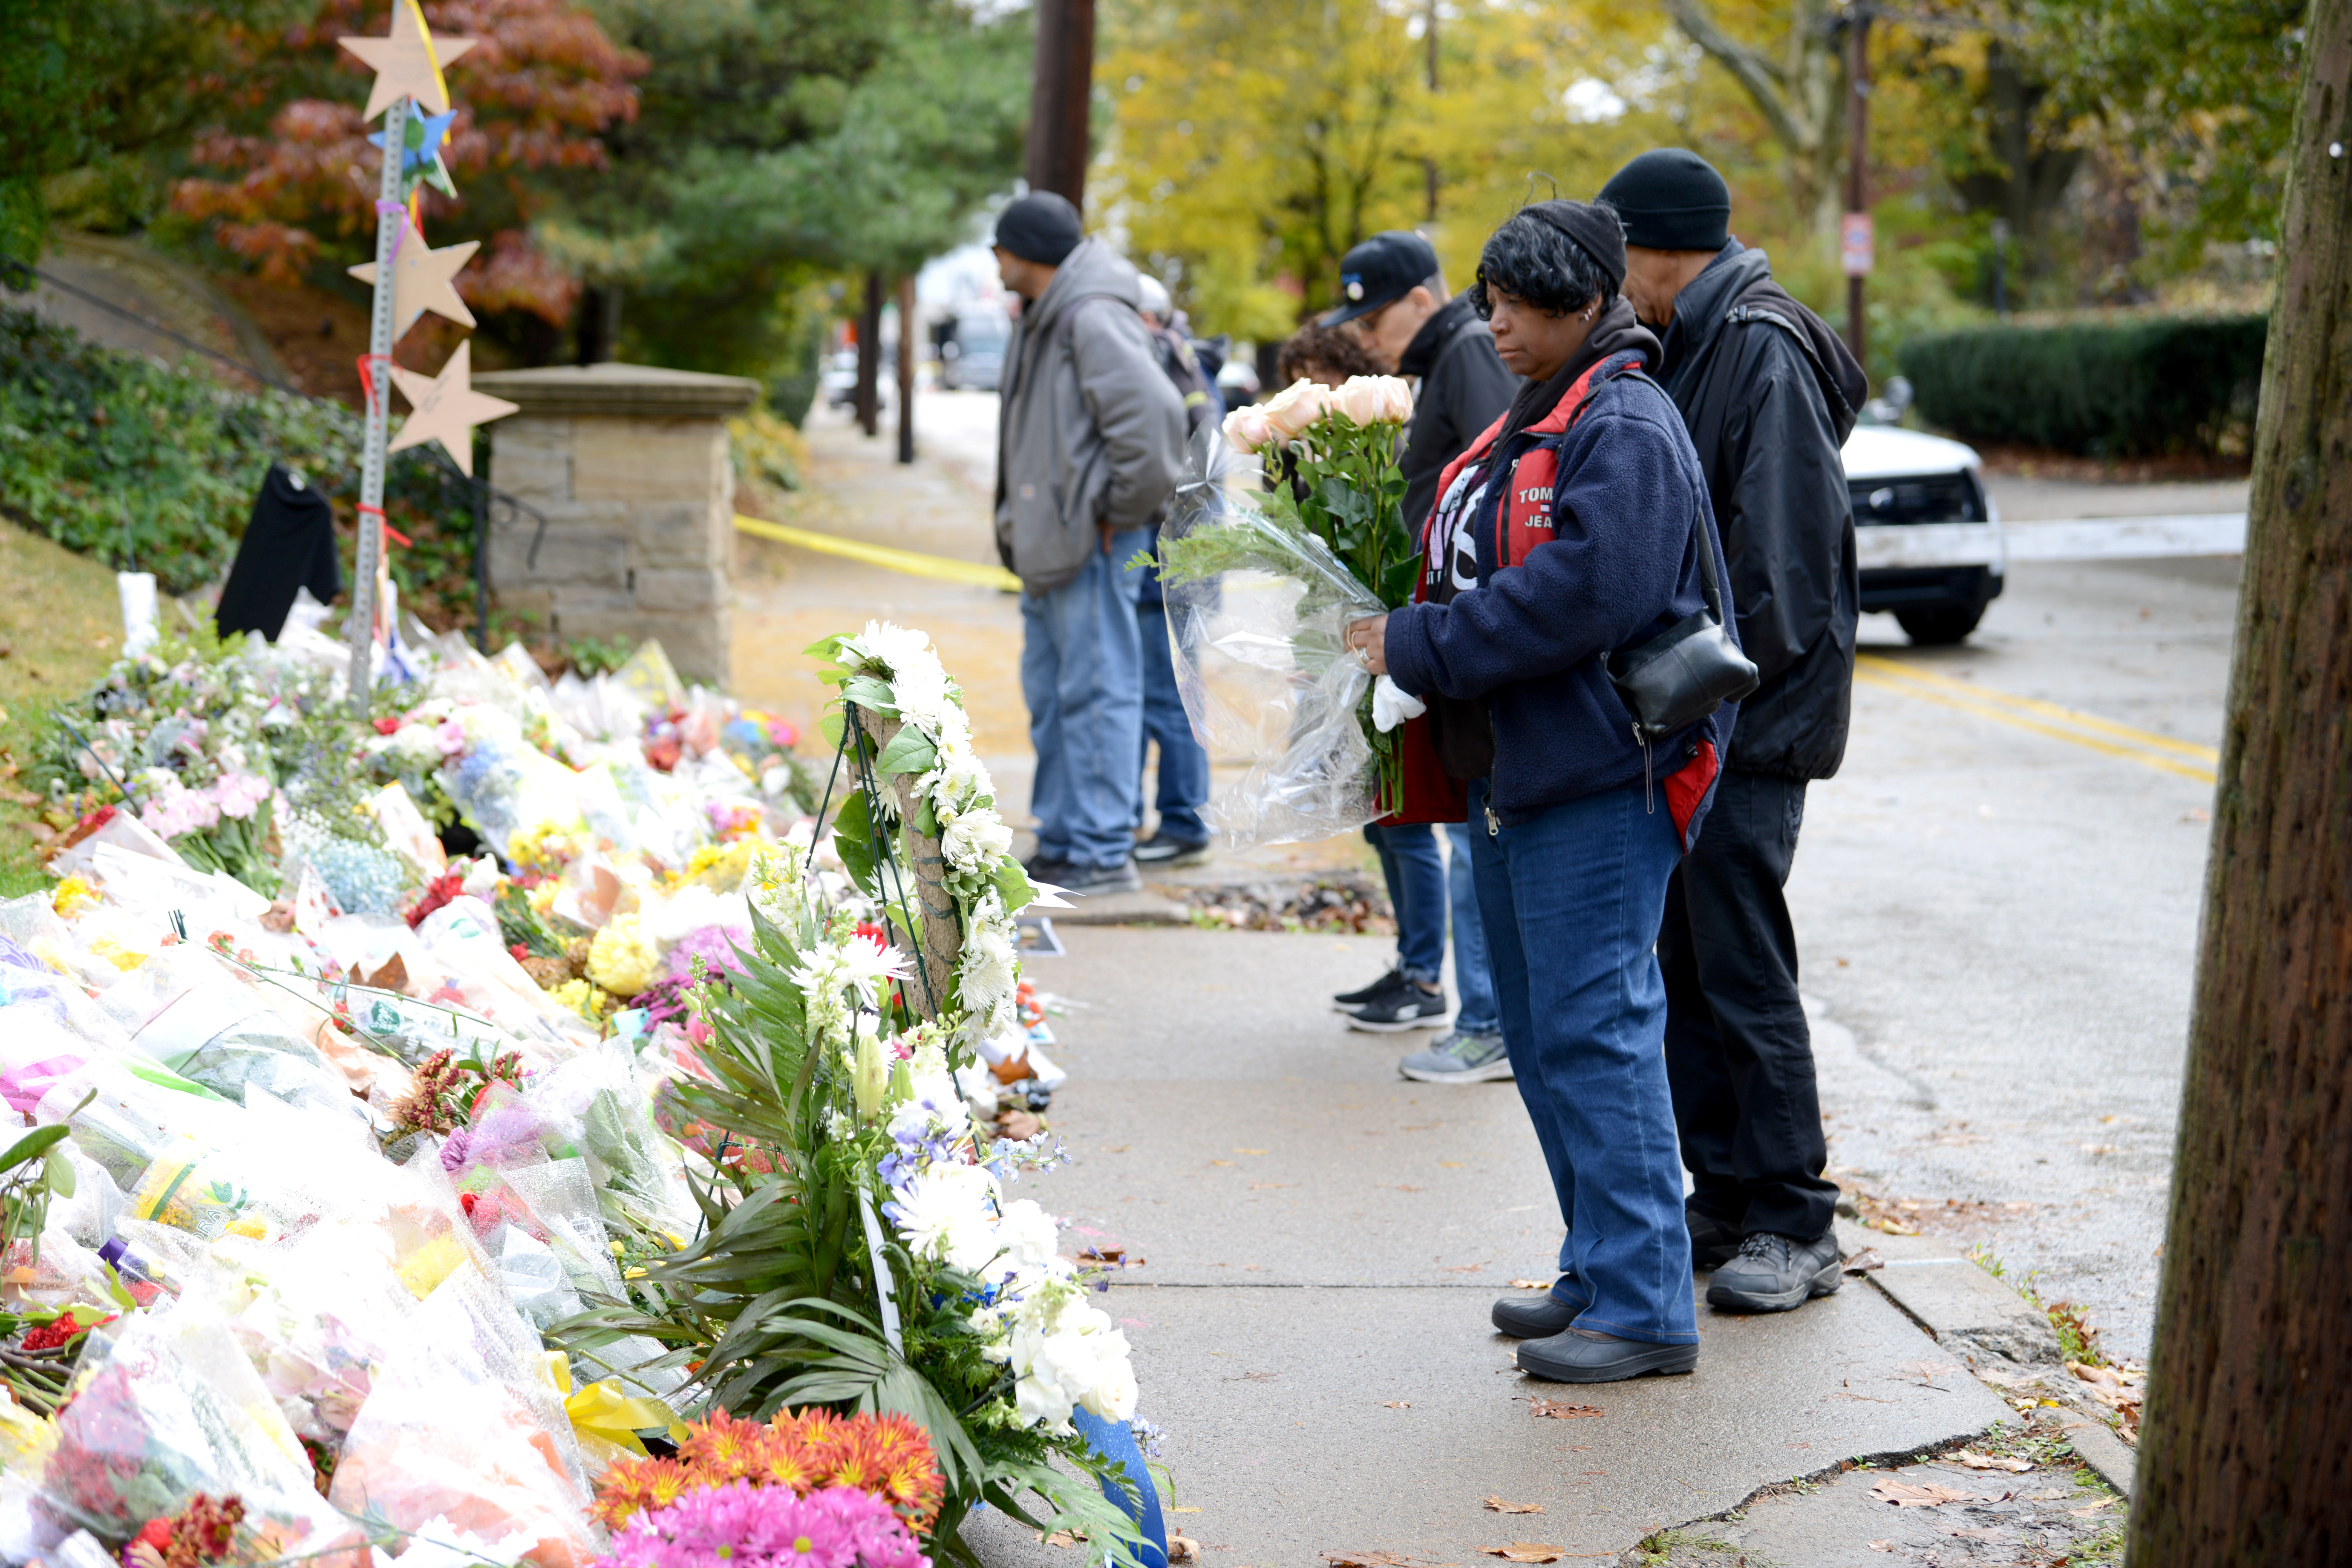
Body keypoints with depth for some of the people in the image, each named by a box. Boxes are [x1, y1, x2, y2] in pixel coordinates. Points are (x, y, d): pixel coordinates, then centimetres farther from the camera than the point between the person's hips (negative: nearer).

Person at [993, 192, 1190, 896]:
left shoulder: (1094, 318, -16)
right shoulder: (1042, 322, 17)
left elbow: (1153, 413, -26)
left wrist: (1121, 509, -18)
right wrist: (1017, 518, 16)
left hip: (1092, 546, -11)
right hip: (1049, 544, 11)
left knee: (1096, 691, -7)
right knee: (1051, 697, 16)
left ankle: (1103, 852, -3)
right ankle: (1061, 843, 24)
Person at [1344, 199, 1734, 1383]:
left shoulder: (1625, 429, -13)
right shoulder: (1527, 426, 18)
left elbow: (1580, 595, -24)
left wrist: (1420, 648, -18)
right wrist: (1412, 640, 7)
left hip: (1599, 783, -10)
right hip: (1511, 775, 10)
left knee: (1593, 1032, -9)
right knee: (1542, 1036, 14)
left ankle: (1644, 1308, -3)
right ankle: (1599, 1273, 25)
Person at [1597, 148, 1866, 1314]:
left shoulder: (1761, 350, -14)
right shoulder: (1691, 346, 15)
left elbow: (1779, 554, -19)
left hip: (1751, 721, -9)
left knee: (1743, 967, -5)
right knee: (1684, 959, 12)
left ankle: (1796, 1227, 4)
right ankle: (1724, 1202, 21)